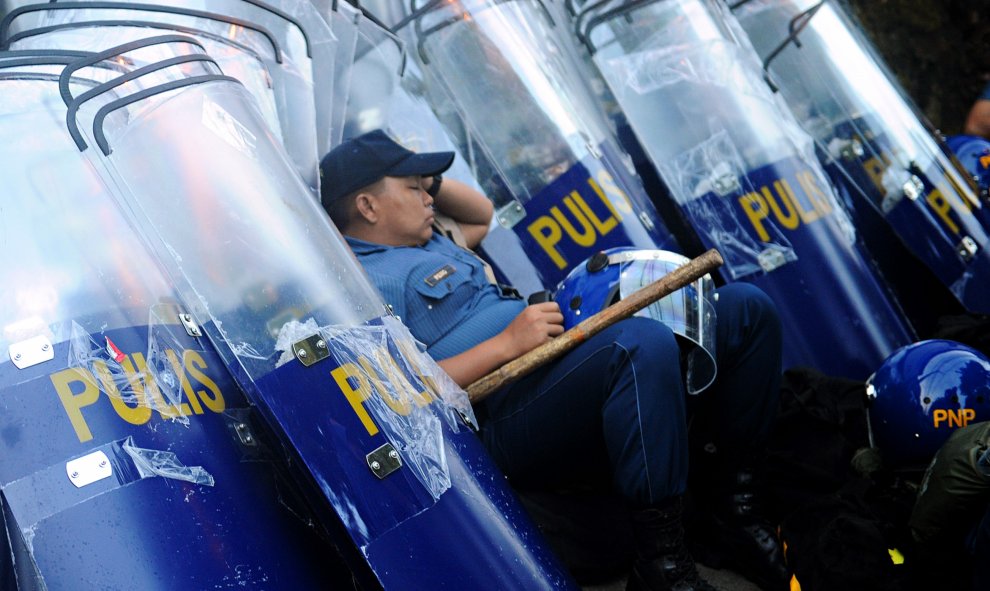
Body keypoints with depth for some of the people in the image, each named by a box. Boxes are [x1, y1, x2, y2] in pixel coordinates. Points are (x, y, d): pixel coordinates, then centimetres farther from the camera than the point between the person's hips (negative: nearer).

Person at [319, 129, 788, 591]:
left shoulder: (427, 244, 25)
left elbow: (481, 214, 43)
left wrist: (428, 178, 25)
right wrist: (507, 343, -21)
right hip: (506, 424, -11)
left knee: (747, 309, 4)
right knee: (644, 343, -40)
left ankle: (730, 501, 8)